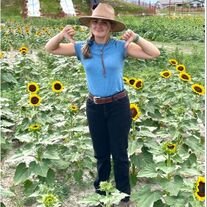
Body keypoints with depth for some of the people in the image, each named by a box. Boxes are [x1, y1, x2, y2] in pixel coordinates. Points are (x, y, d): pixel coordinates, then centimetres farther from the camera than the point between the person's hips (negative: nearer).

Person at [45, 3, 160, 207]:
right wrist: (62, 34, -17)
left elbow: (154, 53, -15)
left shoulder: (120, 46, -11)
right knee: (100, 153, 18)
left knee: (119, 153, 10)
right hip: (94, 107, 3)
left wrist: (136, 38, -29)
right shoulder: (82, 47, -4)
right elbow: (50, 49, 2)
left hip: (118, 105, -2)